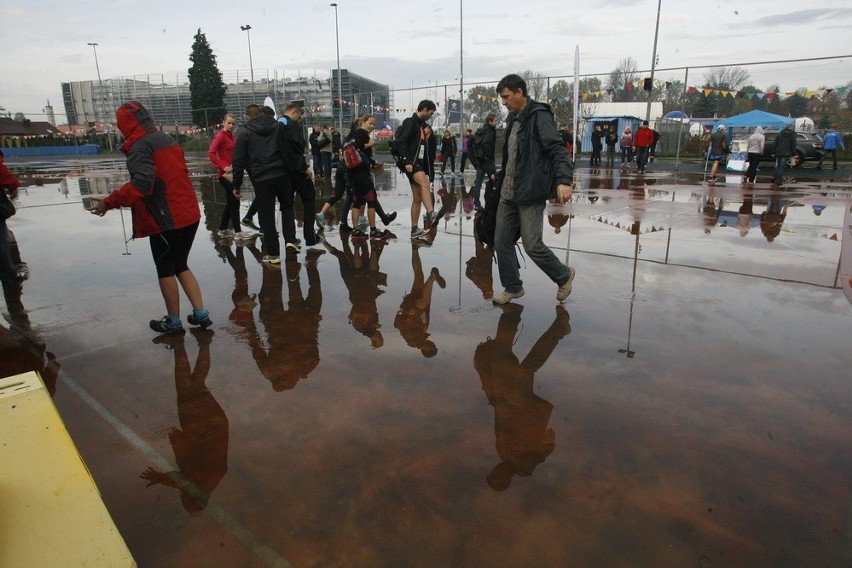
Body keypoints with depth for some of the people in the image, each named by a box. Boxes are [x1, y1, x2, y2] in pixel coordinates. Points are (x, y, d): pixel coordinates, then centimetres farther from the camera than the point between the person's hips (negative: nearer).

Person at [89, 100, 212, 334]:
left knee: (165, 270, 8)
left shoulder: (140, 146, -12)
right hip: (189, 215, 8)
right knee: (180, 266, 19)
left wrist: (109, 202, -20)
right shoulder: (167, 139, 13)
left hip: (165, 219, -8)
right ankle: (201, 314, 14)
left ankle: (174, 321, 18)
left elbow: (141, 184, -25)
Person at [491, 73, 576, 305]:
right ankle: (513, 287, 24)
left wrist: (564, 180, -37)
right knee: (501, 241, 8)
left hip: (531, 194, -8)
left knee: (532, 245, -7)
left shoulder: (539, 116, -12)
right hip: (508, 193, 8)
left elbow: (558, 149, -22)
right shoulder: (514, 118, 13)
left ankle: (564, 276, 19)